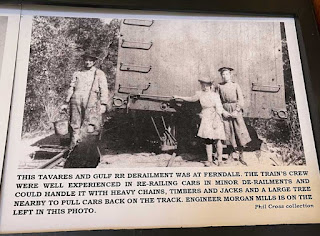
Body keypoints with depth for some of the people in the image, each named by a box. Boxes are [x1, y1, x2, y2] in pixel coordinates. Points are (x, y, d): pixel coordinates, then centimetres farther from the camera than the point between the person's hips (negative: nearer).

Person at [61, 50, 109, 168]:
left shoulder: (99, 74, 13)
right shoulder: (77, 74, 23)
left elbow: (103, 90, 4)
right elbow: (71, 89, 23)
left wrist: (103, 104, -7)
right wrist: (67, 103, 16)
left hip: (91, 103, -3)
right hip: (76, 102, 3)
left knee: (90, 129, -10)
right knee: (76, 127, -2)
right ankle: (74, 154, 3)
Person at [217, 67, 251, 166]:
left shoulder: (236, 85, 3)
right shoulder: (219, 86, 6)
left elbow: (241, 100, -2)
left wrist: (236, 111, -15)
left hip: (236, 110, -1)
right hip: (225, 111, 1)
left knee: (240, 132, -4)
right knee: (228, 133, 3)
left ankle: (241, 157, 7)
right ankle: (231, 155, 17)